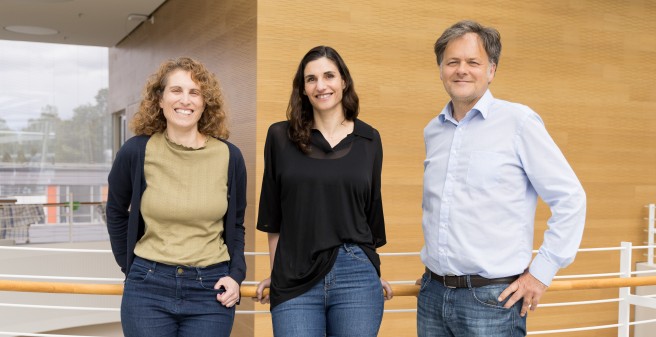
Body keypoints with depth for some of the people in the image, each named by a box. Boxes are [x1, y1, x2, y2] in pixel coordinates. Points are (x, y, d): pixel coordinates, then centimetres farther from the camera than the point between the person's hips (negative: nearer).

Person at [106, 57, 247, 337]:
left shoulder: (229, 156, -2)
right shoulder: (136, 152, -5)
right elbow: (116, 213, 12)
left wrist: (236, 274, 0)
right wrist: (130, 267, 10)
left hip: (210, 291, 1)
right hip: (148, 290, -1)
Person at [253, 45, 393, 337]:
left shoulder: (368, 139, 6)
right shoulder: (281, 137, 2)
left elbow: (372, 208, 12)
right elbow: (273, 214, 7)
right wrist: (275, 273, 10)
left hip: (357, 278, 1)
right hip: (295, 282, -1)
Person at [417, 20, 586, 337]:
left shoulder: (518, 121, -7)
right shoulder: (433, 131, 9)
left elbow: (570, 198, -7)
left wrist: (542, 271, -9)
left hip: (493, 296, -5)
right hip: (432, 291, 5)